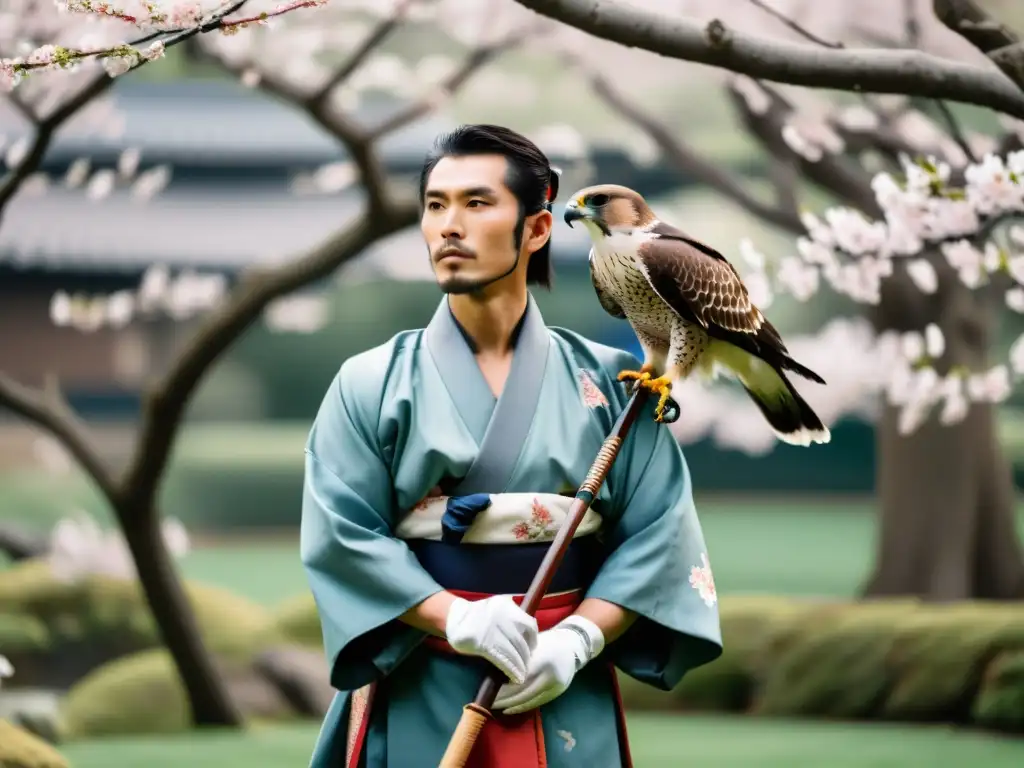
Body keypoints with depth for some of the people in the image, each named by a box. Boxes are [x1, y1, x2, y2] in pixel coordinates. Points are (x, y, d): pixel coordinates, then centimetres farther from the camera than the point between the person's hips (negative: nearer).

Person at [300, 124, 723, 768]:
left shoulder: (606, 382, 2)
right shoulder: (371, 385, 0)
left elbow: (658, 532, -2)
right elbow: (342, 535, -7)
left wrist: (577, 640, -16)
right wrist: (458, 620, -19)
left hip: (569, 705, 1)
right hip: (418, 707, 0)